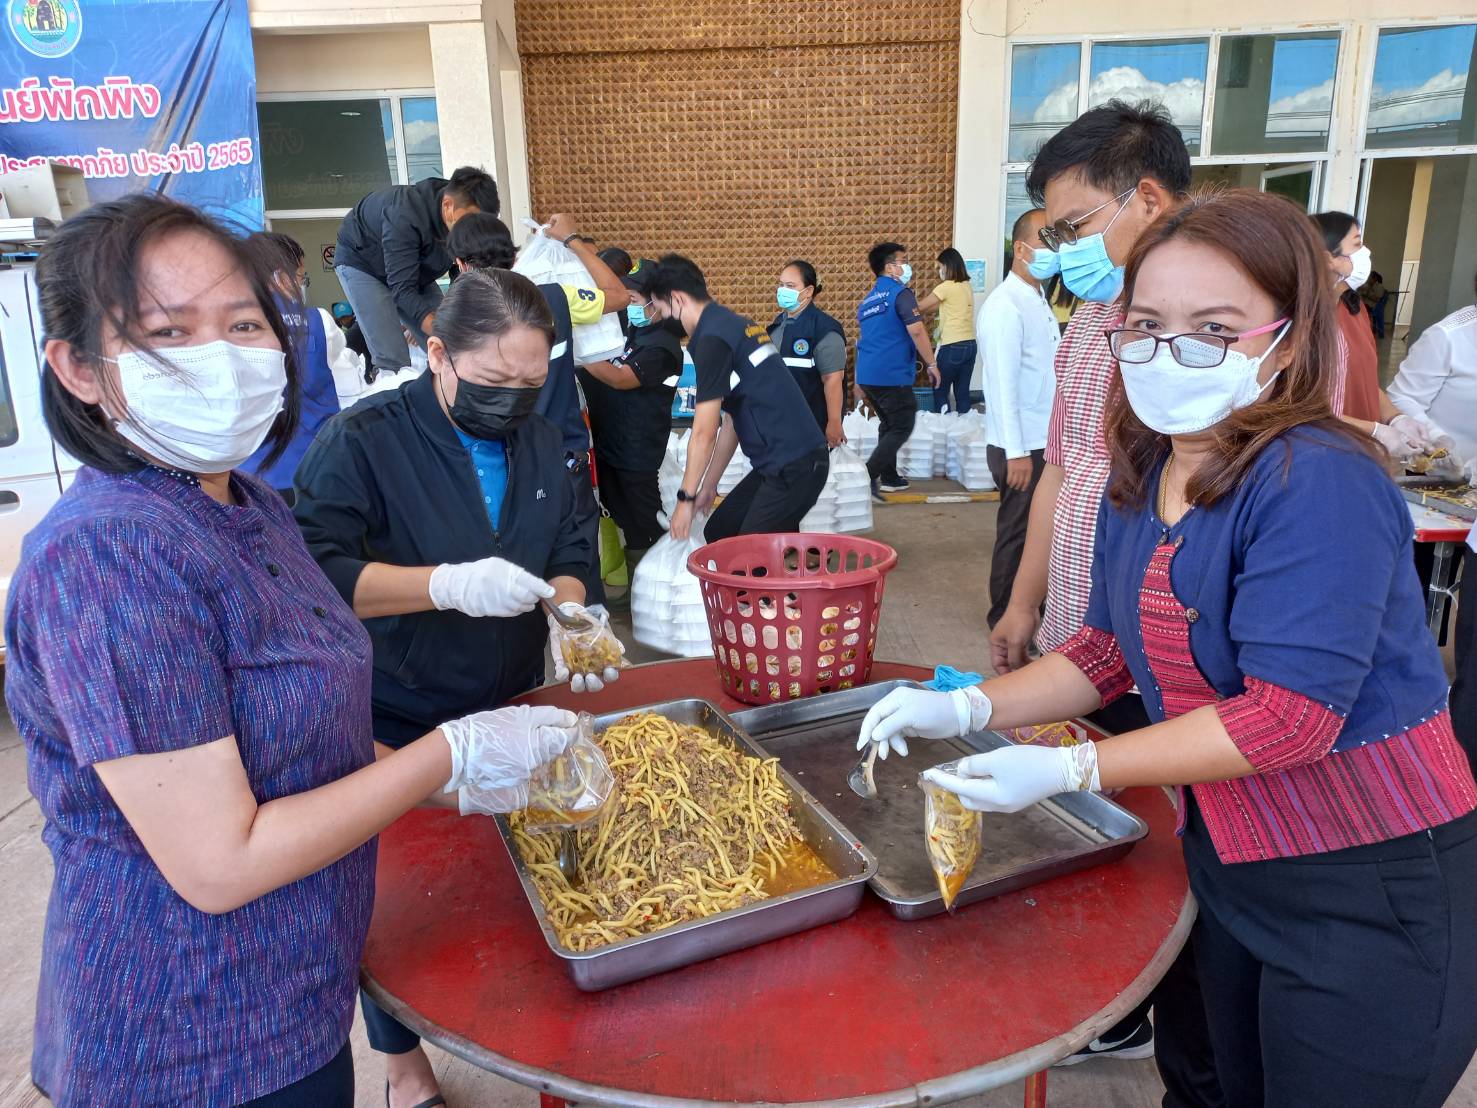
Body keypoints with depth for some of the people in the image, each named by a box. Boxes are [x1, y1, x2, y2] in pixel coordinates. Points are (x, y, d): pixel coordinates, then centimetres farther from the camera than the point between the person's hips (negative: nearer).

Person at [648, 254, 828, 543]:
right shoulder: (732, 324, 15)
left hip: (794, 466, -9)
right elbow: (731, 421, 19)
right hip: (781, 463, 9)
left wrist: (685, 497, -4)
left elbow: (704, 433, -14)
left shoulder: (713, 338, -15)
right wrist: (709, 486, 22)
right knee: (717, 534, 14)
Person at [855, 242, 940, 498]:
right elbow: (916, 331, -16)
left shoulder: (867, 299, 19)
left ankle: (889, 477, 24)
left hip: (866, 373, 8)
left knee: (888, 424, 20)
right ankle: (868, 474, -13)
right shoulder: (901, 293, -7)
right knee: (902, 427, -1)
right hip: (892, 373, -8)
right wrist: (931, 364, -8)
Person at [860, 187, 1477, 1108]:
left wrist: (1068, 770, -26)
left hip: (1374, 895, -7)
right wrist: (970, 707, -5)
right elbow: (1111, 649, 7)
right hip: (1229, 864, 7)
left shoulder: (1320, 484, -26)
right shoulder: (1140, 478, -1)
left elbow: (1290, 714, -28)